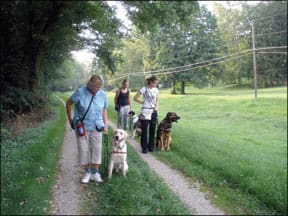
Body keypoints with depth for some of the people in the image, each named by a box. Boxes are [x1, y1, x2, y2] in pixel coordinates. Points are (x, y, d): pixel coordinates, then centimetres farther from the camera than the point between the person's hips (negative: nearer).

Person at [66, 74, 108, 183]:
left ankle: (95, 173, 16)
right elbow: (68, 103, -1)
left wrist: (105, 124, 0)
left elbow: (104, 110, 8)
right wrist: (70, 119, 2)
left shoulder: (102, 94, -4)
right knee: (83, 150, 5)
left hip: (96, 127, 2)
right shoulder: (80, 92, -14)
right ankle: (87, 172, 21)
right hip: (82, 127, -2)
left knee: (96, 150, 3)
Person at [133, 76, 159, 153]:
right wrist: (142, 102, -4)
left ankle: (151, 147, 20)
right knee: (144, 130, -1)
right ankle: (144, 148, 7)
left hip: (153, 112, 5)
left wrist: (157, 107, 2)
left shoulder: (156, 90, 7)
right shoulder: (144, 89, -8)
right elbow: (135, 98, -5)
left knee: (152, 130, 8)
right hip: (145, 112, -5)